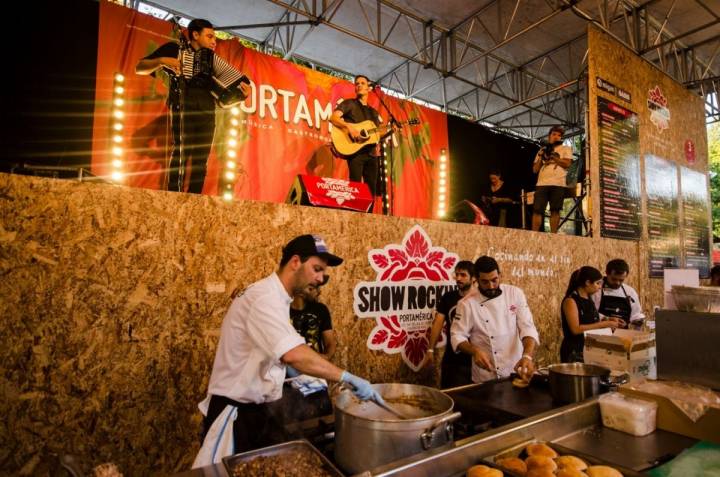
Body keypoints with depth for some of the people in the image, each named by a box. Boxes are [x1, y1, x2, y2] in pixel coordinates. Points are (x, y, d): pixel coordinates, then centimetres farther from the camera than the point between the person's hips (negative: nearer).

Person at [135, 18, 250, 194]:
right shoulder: (174, 49, 13)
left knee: (201, 158, -3)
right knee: (182, 150, -18)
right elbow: (139, 68, 10)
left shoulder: (211, 57, 25)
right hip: (182, 104, -4)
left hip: (206, 108, 4)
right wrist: (162, 60, -9)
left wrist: (243, 88, 1)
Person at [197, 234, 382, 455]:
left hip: (257, 408, 9)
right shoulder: (264, 297, -25)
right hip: (234, 412, -9)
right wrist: (348, 377, -33)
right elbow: (293, 354, -38)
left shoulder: (274, 296, 9)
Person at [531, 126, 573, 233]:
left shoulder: (566, 149, 14)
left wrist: (553, 155, -7)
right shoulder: (542, 150, 22)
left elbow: (567, 164, -4)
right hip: (541, 184, 2)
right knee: (537, 210, -7)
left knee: (555, 210, -4)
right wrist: (541, 157, 0)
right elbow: (535, 170, 15)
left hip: (558, 184, -2)